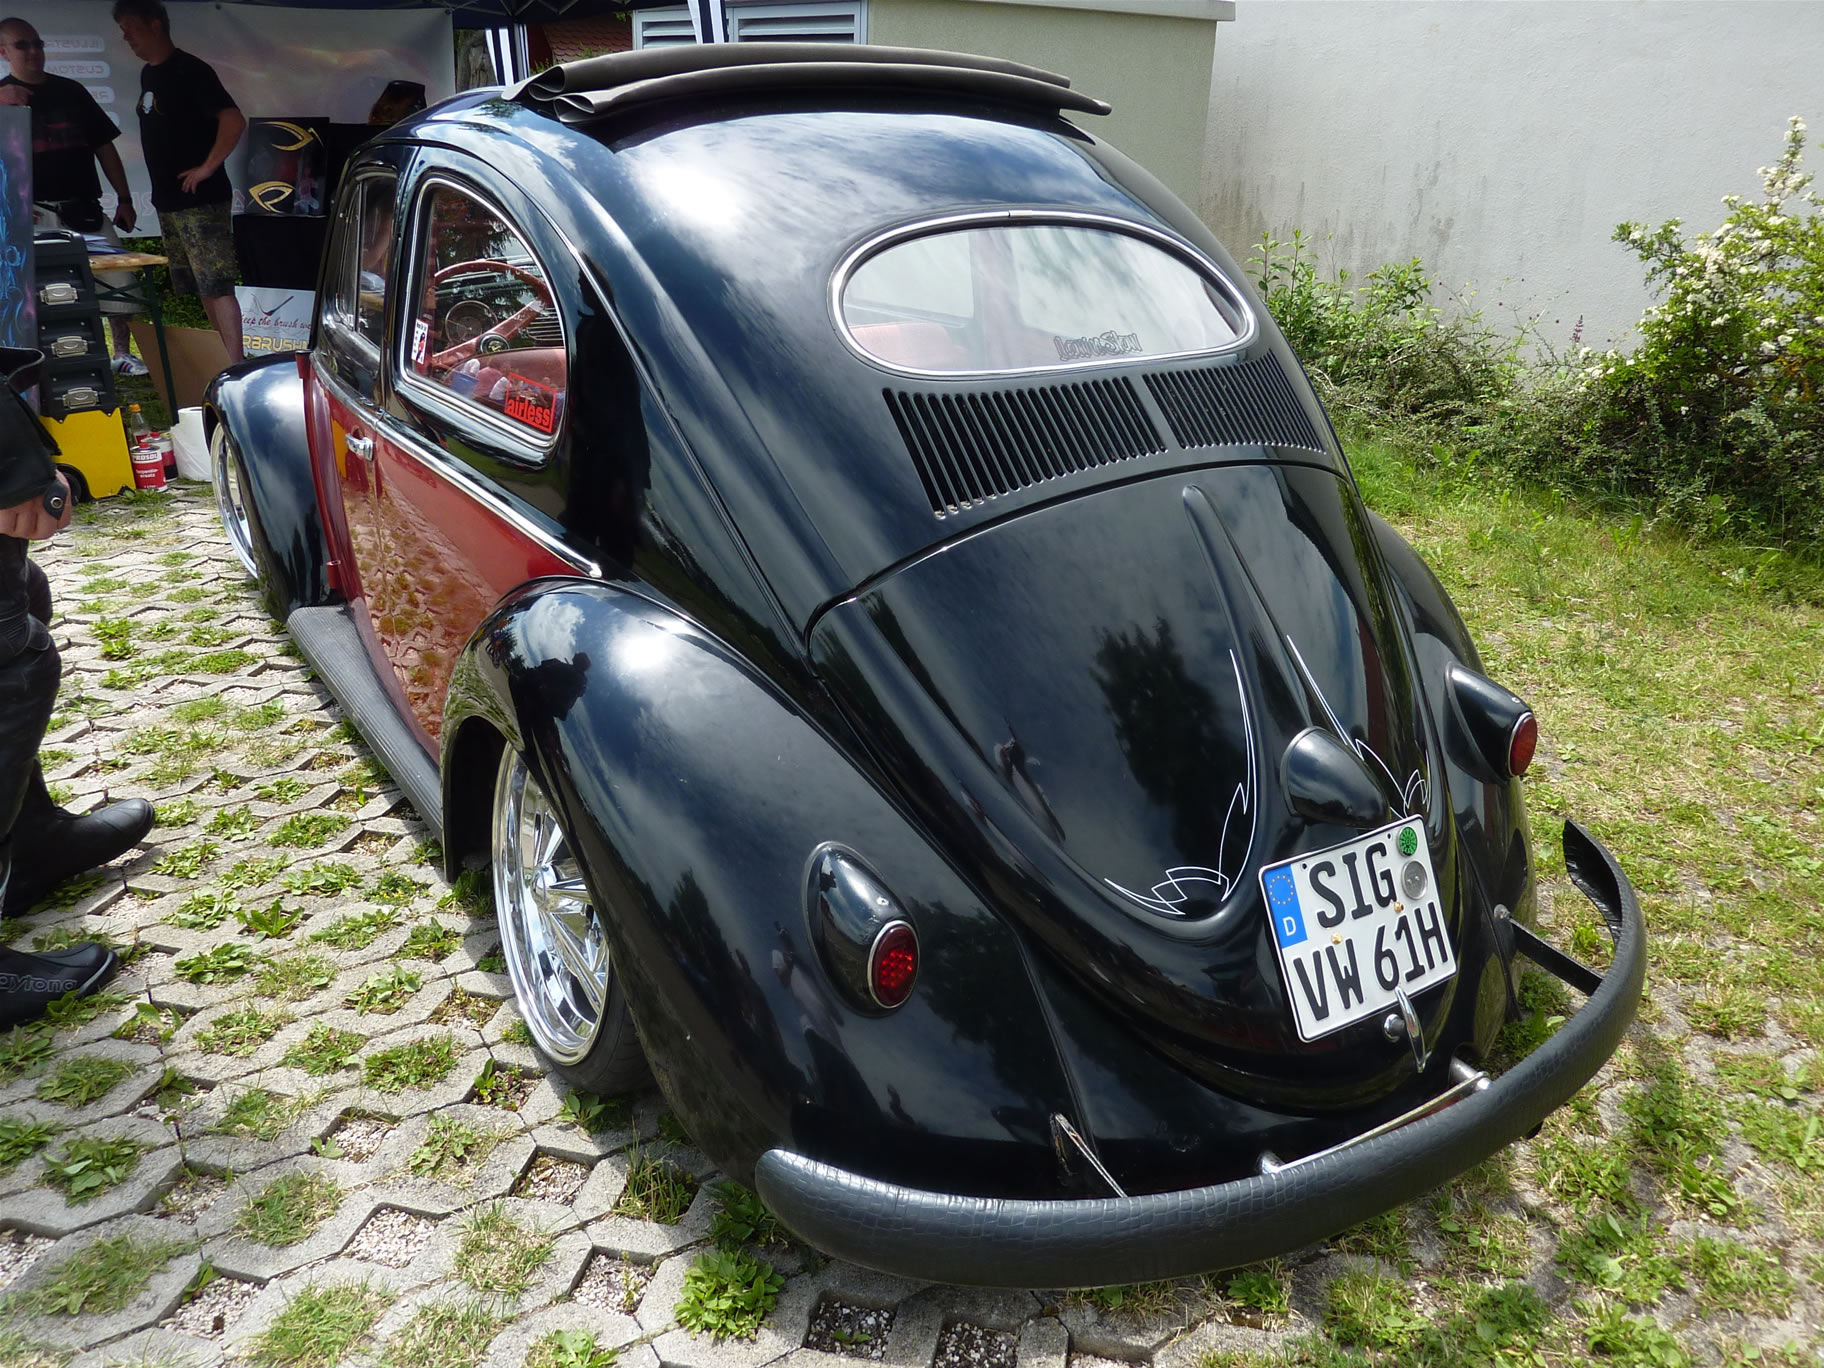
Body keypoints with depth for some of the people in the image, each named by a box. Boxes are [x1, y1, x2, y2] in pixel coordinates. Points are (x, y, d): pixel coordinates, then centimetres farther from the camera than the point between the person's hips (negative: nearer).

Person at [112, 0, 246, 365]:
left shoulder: (190, 71, -12)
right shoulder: (148, 74, 15)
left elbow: (234, 121, -23)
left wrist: (207, 168, -19)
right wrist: (162, 188, 16)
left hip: (201, 200, -9)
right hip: (167, 201, 9)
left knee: (217, 286, -11)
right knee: (200, 286, 11)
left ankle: (234, 367, -11)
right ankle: (225, 353, 19)